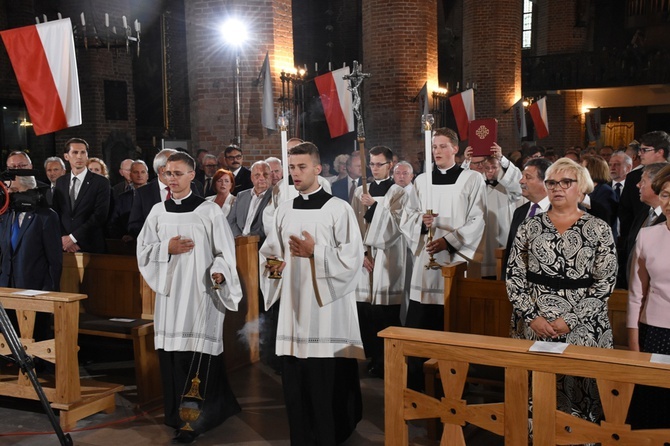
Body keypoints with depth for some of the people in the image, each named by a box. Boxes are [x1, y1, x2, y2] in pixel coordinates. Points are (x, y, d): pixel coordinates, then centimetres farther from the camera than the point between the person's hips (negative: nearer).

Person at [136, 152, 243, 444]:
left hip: (200, 292, -4)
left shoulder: (209, 211, -3)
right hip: (169, 290, 5)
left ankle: (197, 418, 3)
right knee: (170, 353, 7)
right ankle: (177, 414, 22)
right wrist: (167, 248, -6)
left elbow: (224, 250, -4)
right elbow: (143, 250, 12)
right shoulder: (158, 211, 9)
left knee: (197, 354, -8)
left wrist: (218, 273, -22)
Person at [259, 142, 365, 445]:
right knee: (294, 382, 8)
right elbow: (270, 250, 15)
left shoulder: (339, 209, -4)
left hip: (327, 308, -4)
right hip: (293, 306, 5)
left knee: (329, 381, 0)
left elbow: (353, 258, -9)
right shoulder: (284, 210, 11)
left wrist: (315, 252, -17)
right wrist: (271, 264, -6)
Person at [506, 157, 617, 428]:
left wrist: (571, 320, -12)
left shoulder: (599, 229, 1)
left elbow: (605, 283, -4)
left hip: (582, 328, -1)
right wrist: (532, 316, -8)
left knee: (578, 389, 0)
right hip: (533, 325, 2)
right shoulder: (530, 226, 6)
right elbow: (514, 276, 3)